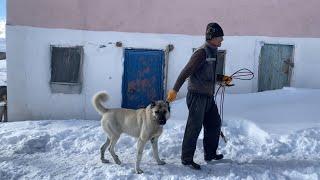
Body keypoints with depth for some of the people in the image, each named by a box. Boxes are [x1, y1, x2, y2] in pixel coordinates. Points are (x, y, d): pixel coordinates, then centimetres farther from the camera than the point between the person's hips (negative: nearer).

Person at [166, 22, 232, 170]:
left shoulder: (212, 53, 14)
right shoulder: (201, 53, -15)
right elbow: (186, 71, -20)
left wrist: (221, 78, 13)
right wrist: (175, 90, -24)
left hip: (208, 96, 10)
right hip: (197, 96, -10)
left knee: (215, 123, 16)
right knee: (194, 127, -4)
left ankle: (210, 154, 31)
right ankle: (186, 158, 8)